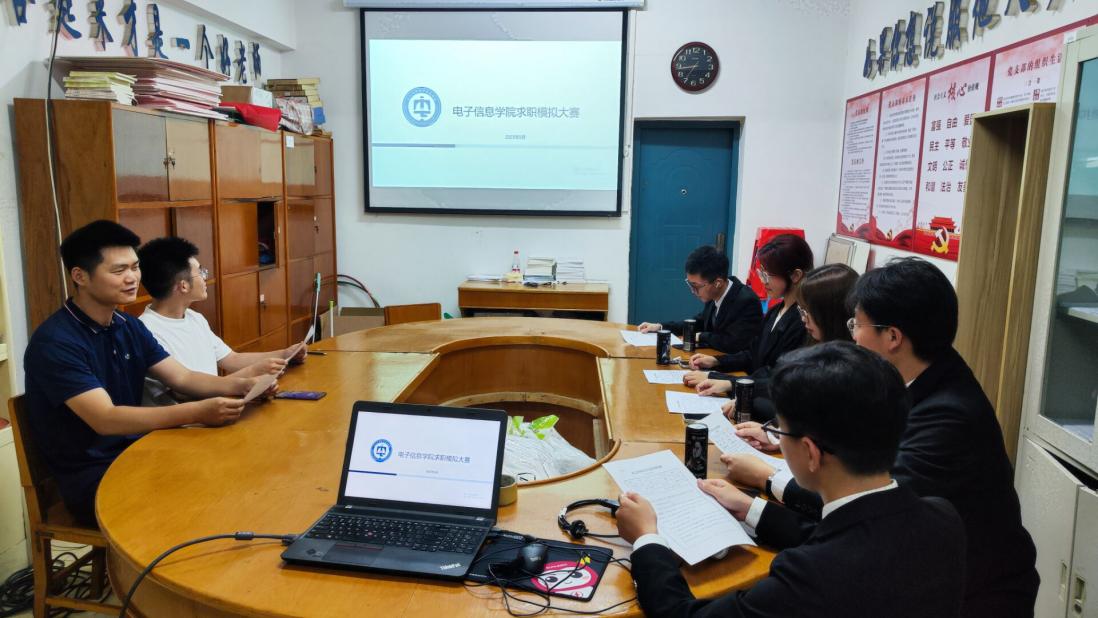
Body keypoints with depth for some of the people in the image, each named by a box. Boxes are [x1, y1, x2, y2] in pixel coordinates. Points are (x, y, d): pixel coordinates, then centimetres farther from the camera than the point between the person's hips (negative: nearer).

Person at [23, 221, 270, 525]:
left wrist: (240, 385, -16)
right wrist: (197, 412, -38)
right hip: (91, 477, -7)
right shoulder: (55, 342, -19)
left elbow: (182, 378, 4)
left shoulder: (129, 326, 7)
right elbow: (105, 419, -28)